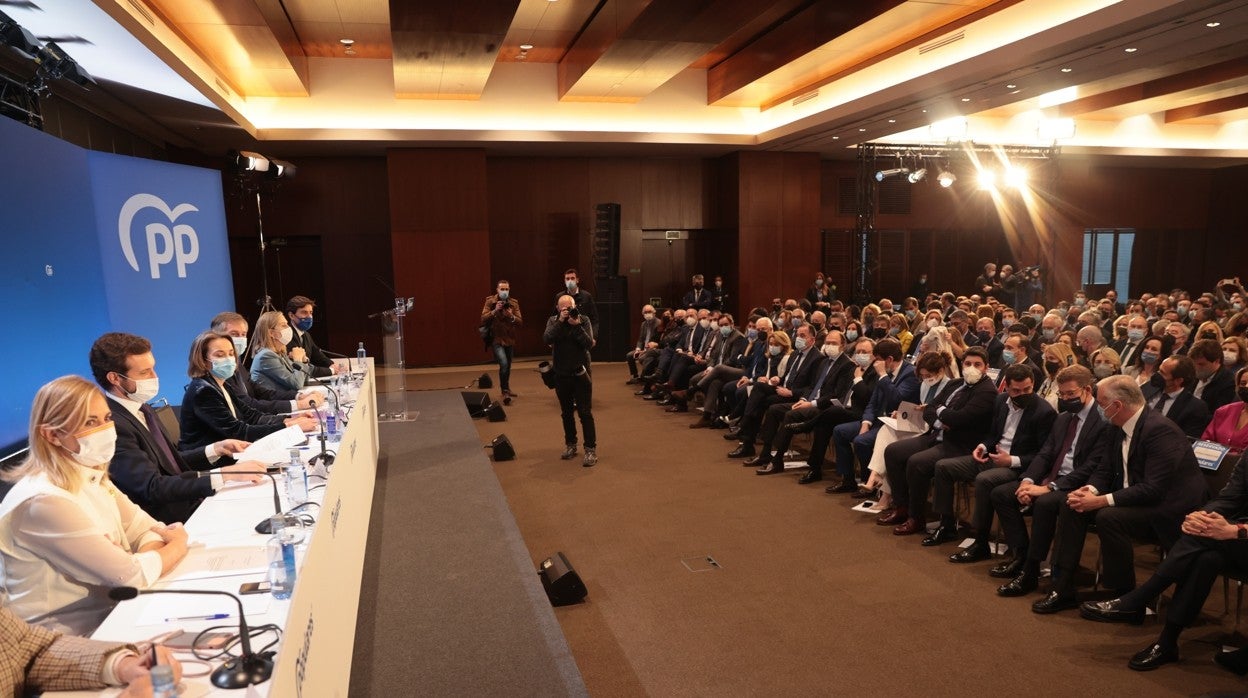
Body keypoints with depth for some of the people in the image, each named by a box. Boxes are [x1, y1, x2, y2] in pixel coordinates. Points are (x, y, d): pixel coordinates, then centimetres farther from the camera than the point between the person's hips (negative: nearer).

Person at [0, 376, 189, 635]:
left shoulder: (91, 477, 4)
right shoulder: (44, 501, -23)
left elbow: (147, 528, 4)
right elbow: (132, 574, -23)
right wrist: (177, 545, -5)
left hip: (111, 611, 7)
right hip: (76, 640, -7)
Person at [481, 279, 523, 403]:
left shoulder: (514, 303, 4)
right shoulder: (490, 301, -3)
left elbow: (520, 322, -1)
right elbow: (483, 319, -11)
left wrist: (512, 316, -20)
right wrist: (495, 311, -23)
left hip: (510, 340, 4)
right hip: (496, 339, -4)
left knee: (507, 366, 16)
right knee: (504, 364, -21)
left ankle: (506, 388, 37)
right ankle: (505, 391, -9)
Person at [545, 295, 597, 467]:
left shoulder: (583, 320, -4)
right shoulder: (553, 321, 2)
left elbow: (589, 343, -14)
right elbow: (546, 339, -15)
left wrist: (576, 326, -23)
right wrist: (560, 322, -23)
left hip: (580, 373, -3)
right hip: (561, 374, 3)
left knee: (585, 413, -5)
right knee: (566, 412, 13)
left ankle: (591, 449, -1)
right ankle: (570, 445, 27)